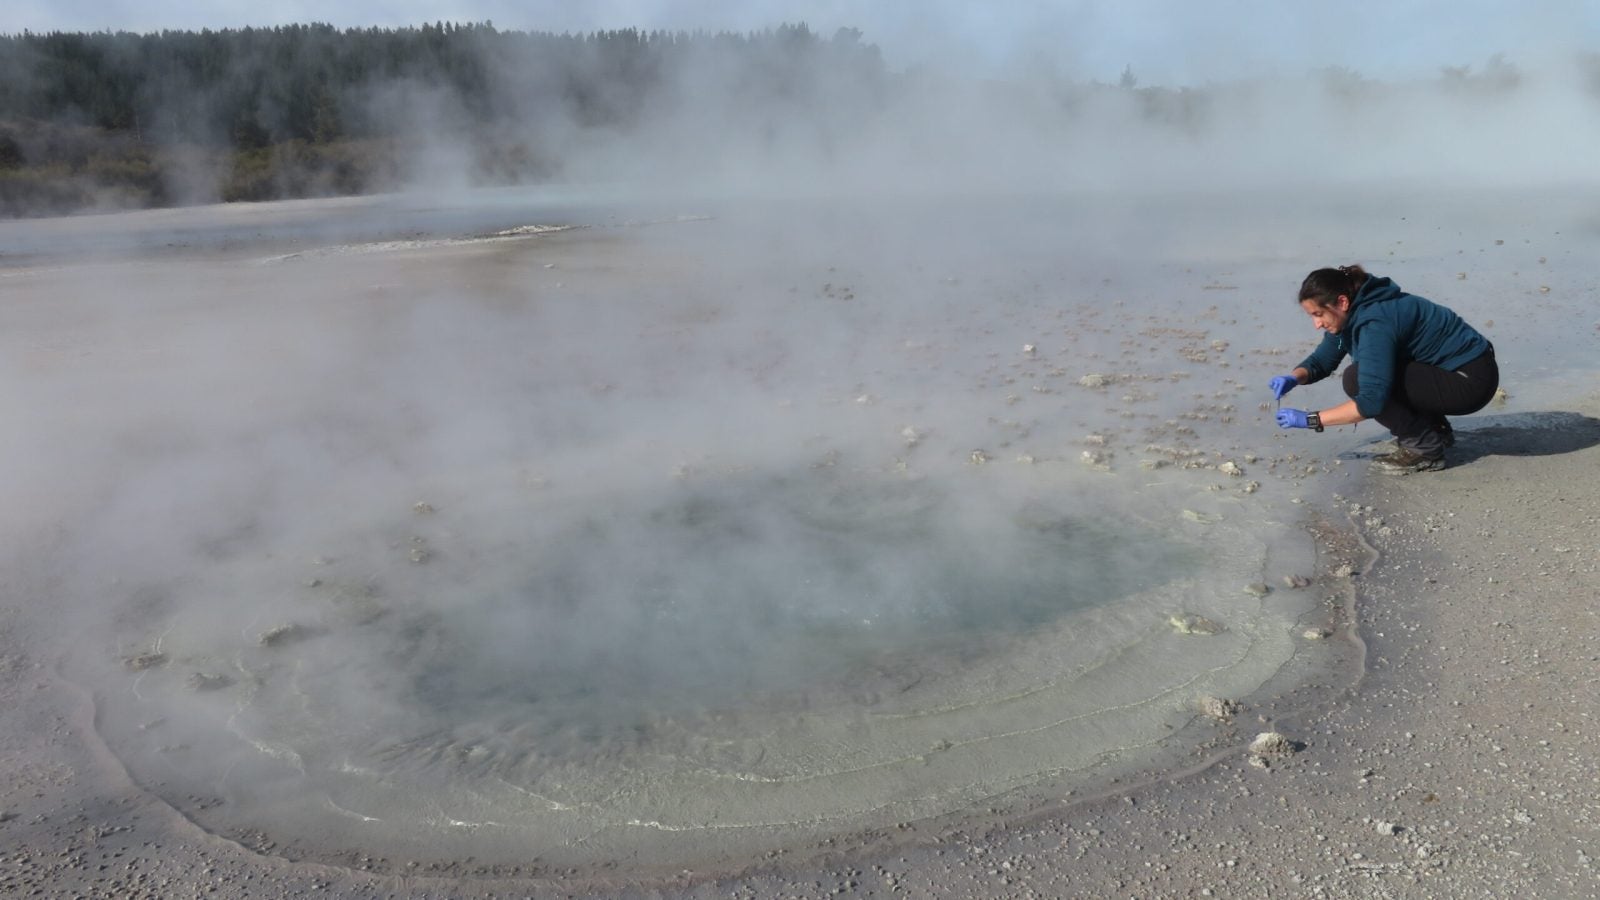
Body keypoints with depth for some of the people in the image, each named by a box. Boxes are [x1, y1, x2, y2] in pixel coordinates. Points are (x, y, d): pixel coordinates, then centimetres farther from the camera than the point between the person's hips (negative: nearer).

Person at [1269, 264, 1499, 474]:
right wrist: (1294, 378, -10)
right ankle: (1435, 430, 17)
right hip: (1448, 370, 10)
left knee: (1359, 379, -21)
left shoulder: (1375, 322, -27)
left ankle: (1424, 448, -8)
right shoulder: (1356, 311, 1)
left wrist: (1311, 420, -29)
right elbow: (1322, 359, 11)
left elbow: (1372, 400, -33)